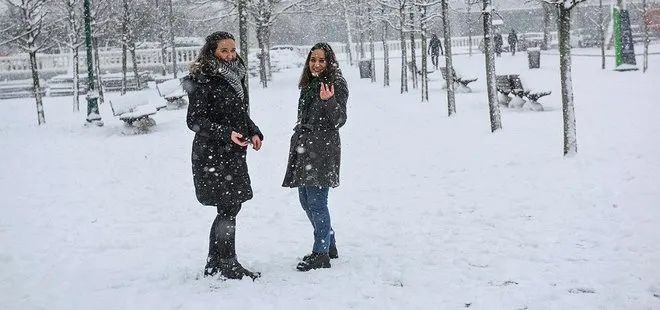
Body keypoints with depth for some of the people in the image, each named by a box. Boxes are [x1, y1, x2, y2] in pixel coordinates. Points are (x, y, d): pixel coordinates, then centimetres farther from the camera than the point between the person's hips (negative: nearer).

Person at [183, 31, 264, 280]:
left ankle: (214, 265, 23)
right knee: (229, 208, -5)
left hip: (234, 154, 8)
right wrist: (226, 133, -24)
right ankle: (227, 265, 7)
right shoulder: (203, 81, -12)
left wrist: (253, 132, 5)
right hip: (212, 155, -8)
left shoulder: (236, 77, 13)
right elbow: (194, 120, -14)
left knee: (229, 208, 12)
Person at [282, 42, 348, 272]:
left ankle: (321, 253, -3)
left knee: (317, 201, -10)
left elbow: (339, 120, -12)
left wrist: (329, 101, -27)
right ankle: (329, 245, 25)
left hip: (322, 150, -9)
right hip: (303, 148, 9)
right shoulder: (308, 85, 17)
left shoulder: (336, 85, -6)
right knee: (306, 200, 12)